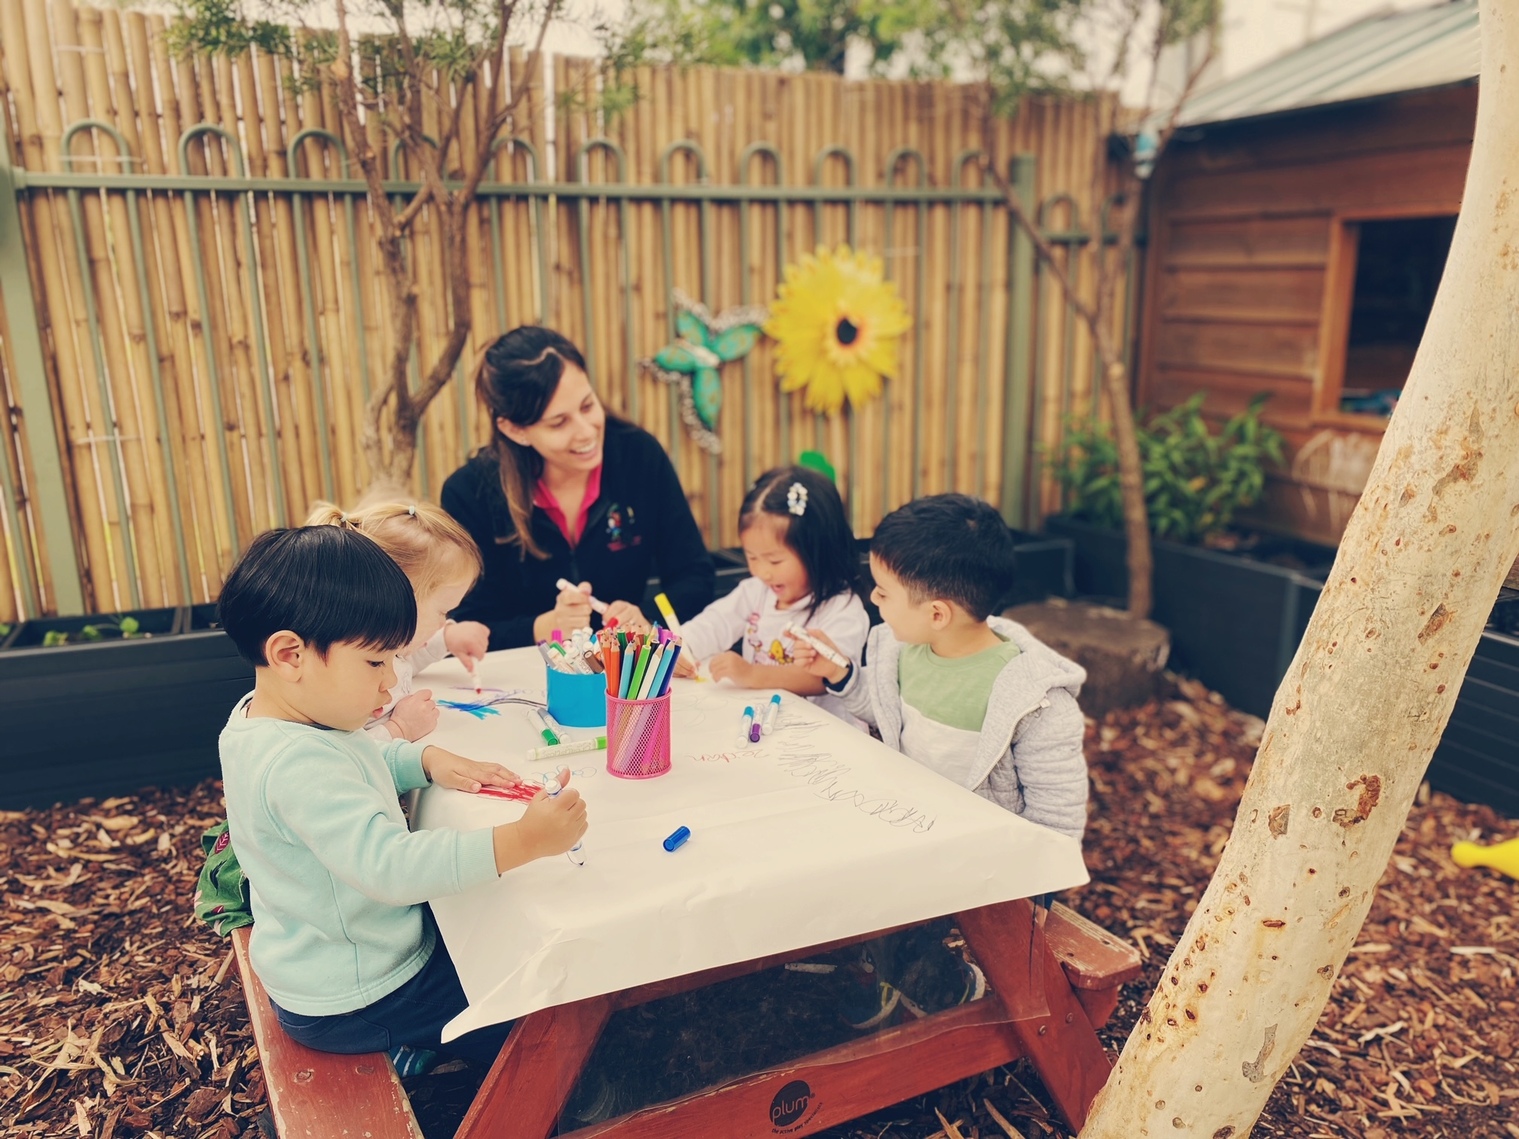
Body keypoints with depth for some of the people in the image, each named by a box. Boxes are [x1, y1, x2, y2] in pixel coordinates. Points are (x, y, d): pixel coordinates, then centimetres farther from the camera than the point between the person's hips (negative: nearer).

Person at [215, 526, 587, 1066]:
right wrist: (520, 842, -44)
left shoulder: (260, 716, -1)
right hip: (353, 1004, -10)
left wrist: (428, 759, -1)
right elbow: (390, 866, -42)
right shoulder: (297, 765, -35)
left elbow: (362, 766, 16)